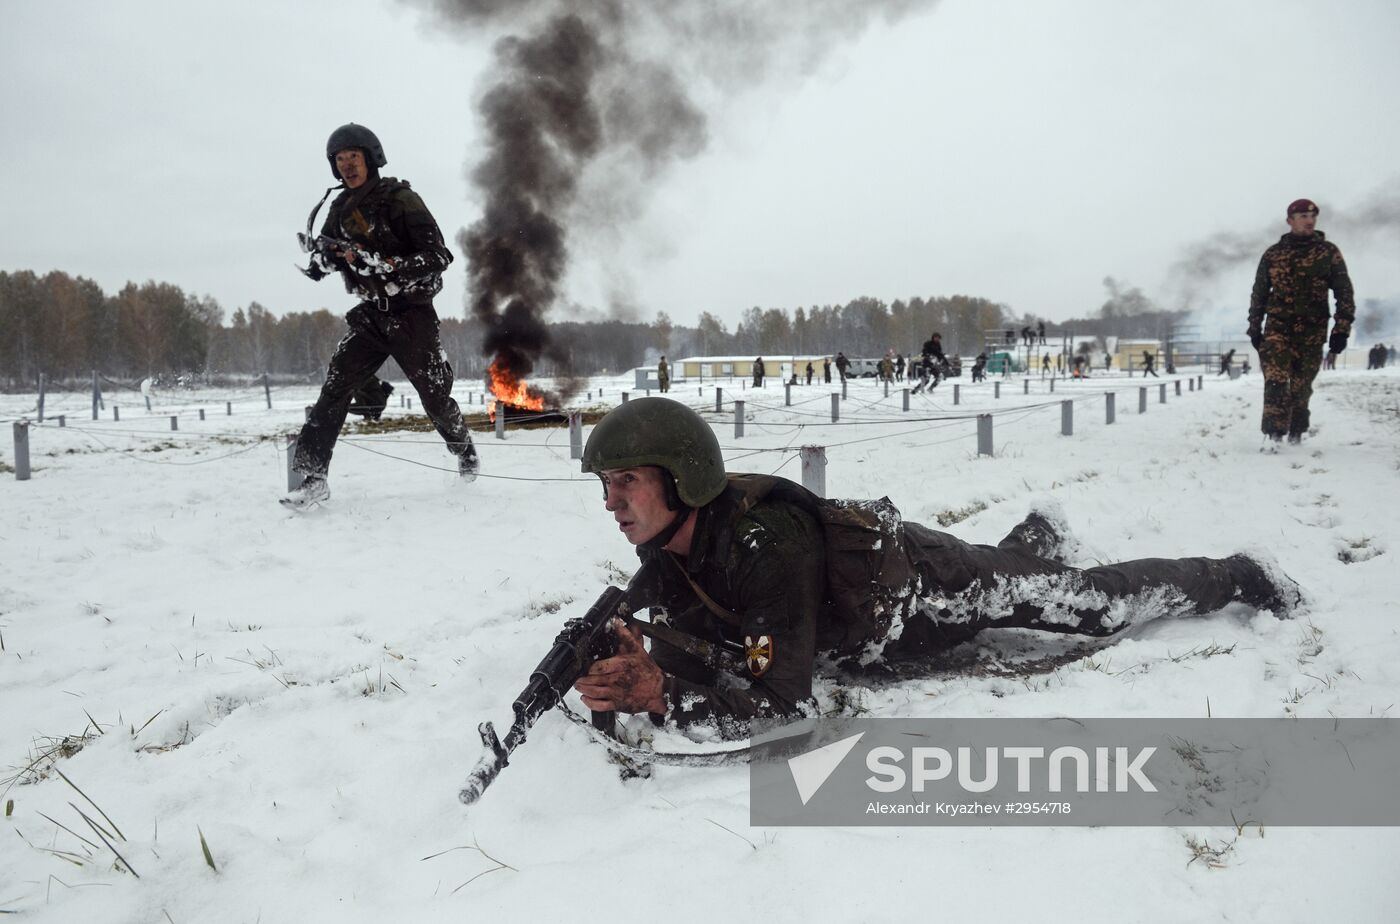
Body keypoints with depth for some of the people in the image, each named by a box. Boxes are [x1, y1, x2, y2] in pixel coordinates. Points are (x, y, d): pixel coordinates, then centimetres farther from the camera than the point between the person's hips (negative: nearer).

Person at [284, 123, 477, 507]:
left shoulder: (400, 199, -12)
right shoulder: (340, 209, 7)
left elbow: (438, 256, -17)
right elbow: (325, 256, 13)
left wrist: (391, 268, -31)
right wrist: (320, 259, -12)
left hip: (412, 313, -5)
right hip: (371, 315, 5)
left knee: (435, 393, 3)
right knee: (335, 386, -10)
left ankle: (465, 452, 33)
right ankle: (312, 477, -11)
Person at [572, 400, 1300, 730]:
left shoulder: (763, 539, -42)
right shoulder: (660, 566, -19)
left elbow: (784, 702, -43)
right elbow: (685, 661, -12)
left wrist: (662, 696, -53)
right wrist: (628, 682, -33)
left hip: (923, 581, -6)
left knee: (1100, 603, 9)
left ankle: (1236, 578, 32)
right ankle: (1038, 535, 68)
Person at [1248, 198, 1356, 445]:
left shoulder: (1329, 252, 3)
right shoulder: (1273, 254, 6)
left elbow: (1344, 292, 3)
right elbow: (1259, 294, 13)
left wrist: (1342, 329, -4)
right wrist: (1255, 328, 9)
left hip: (1312, 331, 0)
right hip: (1278, 328, 0)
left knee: (1301, 385, 6)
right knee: (1276, 381, -16)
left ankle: (1295, 434, 20)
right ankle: (1273, 434, -20)